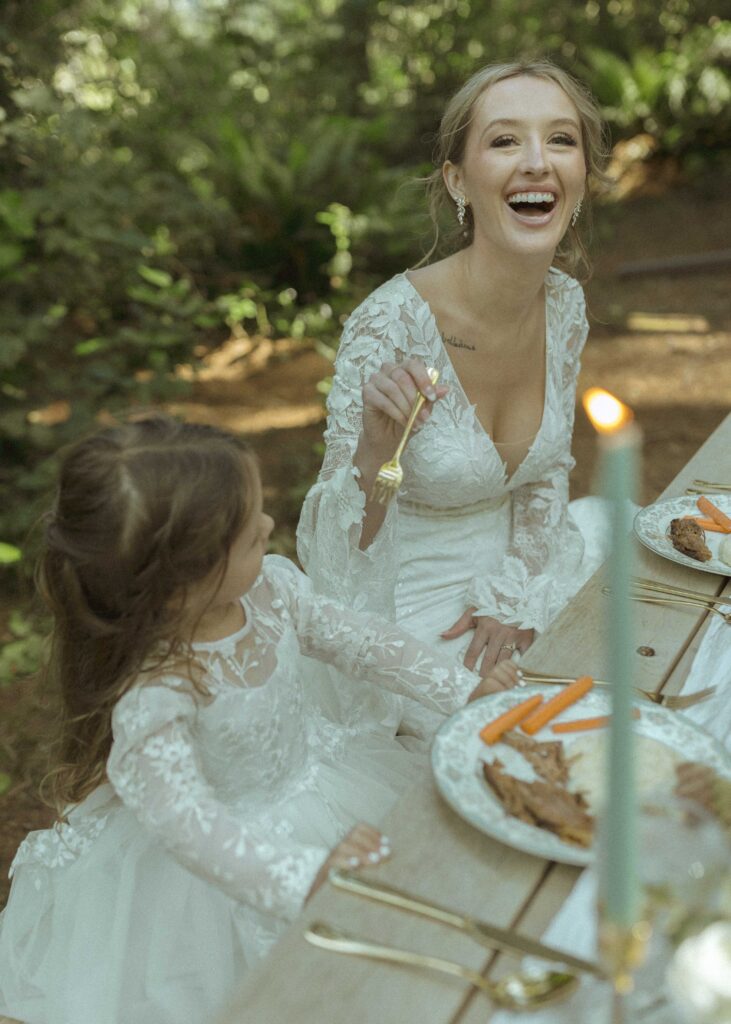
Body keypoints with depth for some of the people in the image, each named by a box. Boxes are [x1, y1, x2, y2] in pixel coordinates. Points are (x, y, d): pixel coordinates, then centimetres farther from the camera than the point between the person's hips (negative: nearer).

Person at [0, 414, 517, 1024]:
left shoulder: (270, 585, -16)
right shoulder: (150, 694, -36)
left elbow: (353, 639, -3)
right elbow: (188, 822, -40)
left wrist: (463, 688, -6)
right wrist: (305, 873, -51)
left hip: (311, 771, 6)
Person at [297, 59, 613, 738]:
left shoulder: (565, 305, -7)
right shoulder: (389, 325, -27)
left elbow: (544, 475, 9)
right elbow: (336, 567, -24)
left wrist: (515, 599, -3)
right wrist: (373, 453, -42)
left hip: (521, 562, 7)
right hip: (406, 600, -6)